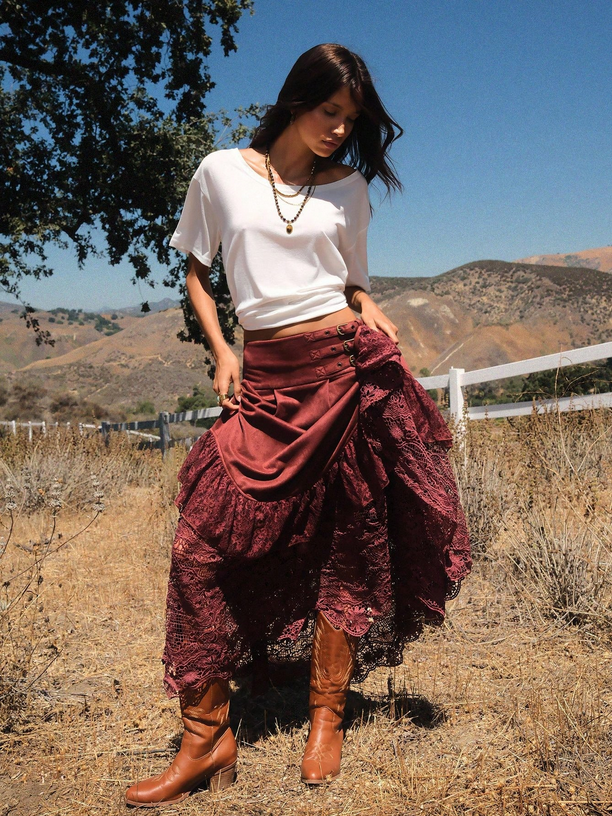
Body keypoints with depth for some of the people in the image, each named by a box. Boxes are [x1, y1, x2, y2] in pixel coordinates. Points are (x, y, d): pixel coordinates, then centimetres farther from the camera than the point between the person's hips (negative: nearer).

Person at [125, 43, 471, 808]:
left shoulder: (348, 187, 11)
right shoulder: (221, 172, 7)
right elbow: (197, 270, 14)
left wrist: (376, 321, -4)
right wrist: (221, 352, 1)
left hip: (344, 366, 1)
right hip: (266, 378, 0)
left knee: (345, 544, 3)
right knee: (204, 542, -10)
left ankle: (326, 717, 19)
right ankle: (206, 737, 3)